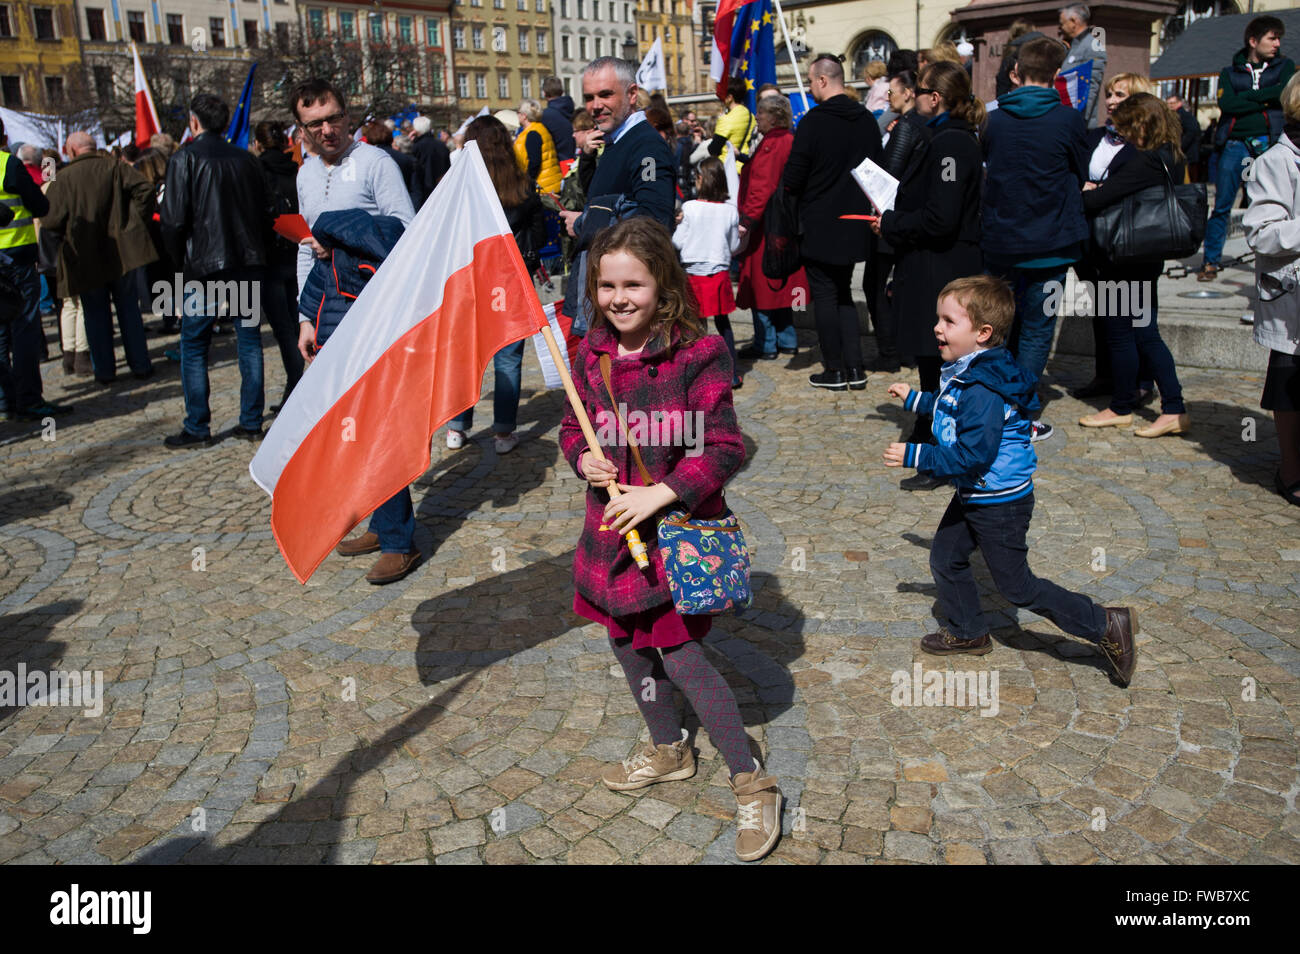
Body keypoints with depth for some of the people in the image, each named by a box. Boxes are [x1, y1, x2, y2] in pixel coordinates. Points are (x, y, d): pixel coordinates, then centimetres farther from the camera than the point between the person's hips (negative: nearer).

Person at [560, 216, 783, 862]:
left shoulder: (696, 354, -18)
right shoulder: (592, 354, 0)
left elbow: (725, 449, -19)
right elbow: (573, 426, 12)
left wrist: (659, 493, -26)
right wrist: (583, 459, -10)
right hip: (613, 526, 7)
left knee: (679, 654, -4)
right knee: (627, 641, 20)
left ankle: (751, 784, 12)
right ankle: (668, 749, 44)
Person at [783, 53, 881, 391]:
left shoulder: (814, 121, -15)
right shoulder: (867, 120, 5)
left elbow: (792, 178, -14)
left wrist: (794, 188, 7)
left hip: (820, 226, -6)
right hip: (854, 225, 6)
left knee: (825, 296, 3)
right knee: (843, 294, 16)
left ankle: (835, 370, 7)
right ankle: (855, 368, 13)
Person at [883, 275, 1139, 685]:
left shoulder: (982, 391, -30)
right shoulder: (966, 374, 1)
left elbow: (972, 455, -33)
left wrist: (915, 455, -29)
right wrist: (914, 399, 26)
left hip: (1000, 503, -10)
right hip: (973, 496, 10)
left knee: (1017, 586, 2)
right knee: (945, 558, 19)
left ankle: (1107, 626, 13)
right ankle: (968, 632, 37)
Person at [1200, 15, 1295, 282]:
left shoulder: (1284, 66, 14)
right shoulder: (1229, 73, 13)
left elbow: (1284, 92, -6)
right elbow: (1225, 103, -6)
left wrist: (1245, 97, -4)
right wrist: (1264, 100, -6)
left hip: (1268, 143, 0)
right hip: (1234, 144, 0)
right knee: (1222, 206, 0)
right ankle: (1212, 260, 10)